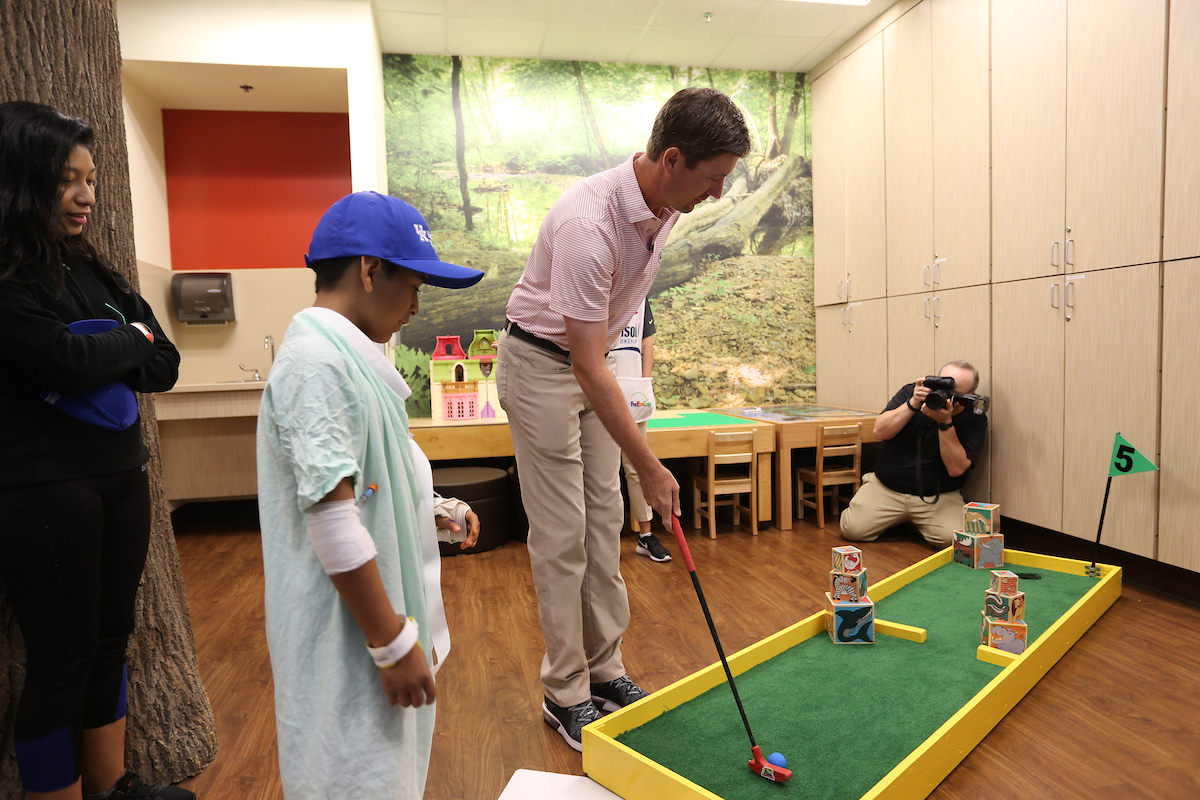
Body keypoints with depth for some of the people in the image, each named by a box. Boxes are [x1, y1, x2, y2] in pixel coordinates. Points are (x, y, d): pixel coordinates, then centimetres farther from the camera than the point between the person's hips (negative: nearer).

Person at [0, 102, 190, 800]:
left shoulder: (94, 270, 11)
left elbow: (165, 366, 6)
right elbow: (64, 359, -23)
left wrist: (93, 359, -10)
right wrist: (130, 339, -5)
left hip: (122, 474, 7)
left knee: (112, 641, 16)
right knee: (62, 660, 6)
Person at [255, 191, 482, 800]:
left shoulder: (349, 355, 9)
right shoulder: (316, 362, -22)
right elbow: (331, 519, -26)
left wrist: (430, 509, 9)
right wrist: (394, 644, -21)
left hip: (381, 607, 10)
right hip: (347, 635, -9)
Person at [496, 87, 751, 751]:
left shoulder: (666, 204, -4)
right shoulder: (588, 222, -31)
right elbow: (588, 366, -31)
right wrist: (649, 467, -27)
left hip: (595, 359, 8)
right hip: (540, 364, -8)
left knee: (605, 522, 9)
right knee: (562, 534, -4)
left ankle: (604, 669, 24)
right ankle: (566, 693, 13)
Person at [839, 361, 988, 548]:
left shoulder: (974, 419, -6)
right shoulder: (910, 393, 0)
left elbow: (956, 468, -17)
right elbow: (880, 432, -12)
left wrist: (945, 422, -25)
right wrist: (913, 404, -22)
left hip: (938, 497, -1)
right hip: (886, 488, 1)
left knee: (951, 538, -26)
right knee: (852, 529, -15)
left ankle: (918, 523, 9)